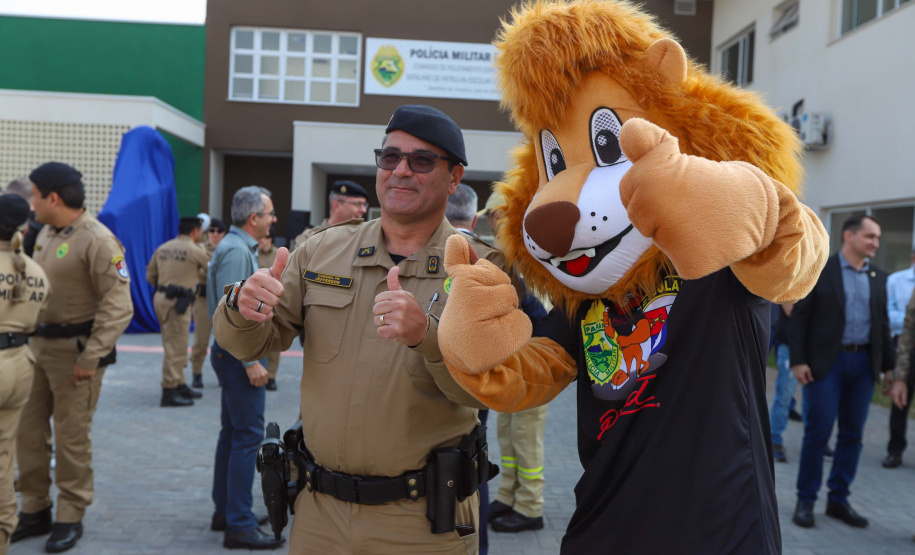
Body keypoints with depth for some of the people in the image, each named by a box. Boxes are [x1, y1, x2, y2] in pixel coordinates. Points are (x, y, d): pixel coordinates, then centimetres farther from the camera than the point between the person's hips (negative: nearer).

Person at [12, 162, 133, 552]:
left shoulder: (97, 240, -16)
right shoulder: (46, 234, 11)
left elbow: (118, 306, -19)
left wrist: (91, 358, -19)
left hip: (75, 351, -8)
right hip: (38, 345, 8)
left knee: (71, 437, 2)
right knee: (28, 430, 12)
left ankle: (70, 517, 18)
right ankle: (35, 510, 28)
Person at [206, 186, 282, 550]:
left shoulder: (239, 246, 15)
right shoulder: (237, 250, -17)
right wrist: (251, 361, -23)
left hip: (232, 352, 11)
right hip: (239, 354, -11)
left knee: (233, 432, 15)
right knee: (248, 435, -8)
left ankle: (224, 512, 26)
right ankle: (239, 526, -2)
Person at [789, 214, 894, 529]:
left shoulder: (878, 278, 11)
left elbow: (882, 323, 15)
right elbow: (799, 317, -6)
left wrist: (889, 365, 11)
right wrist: (798, 360, -12)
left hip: (864, 363, 5)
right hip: (827, 362, -5)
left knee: (852, 434, 9)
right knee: (818, 432, -1)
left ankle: (838, 500, 21)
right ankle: (806, 501, 12)